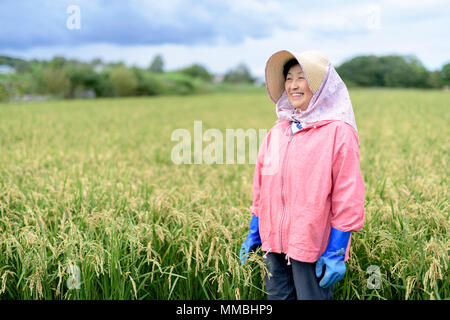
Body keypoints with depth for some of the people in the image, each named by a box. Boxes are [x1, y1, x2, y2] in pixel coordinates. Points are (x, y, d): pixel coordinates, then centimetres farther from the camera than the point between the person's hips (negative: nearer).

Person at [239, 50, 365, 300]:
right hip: (275, 244, 6)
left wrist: (336, 252, -12)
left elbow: (347, 197, -10)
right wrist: (254, 234, 15)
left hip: (314, 249, -5)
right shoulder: (277, 132, 9)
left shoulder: (339, 133, -9)